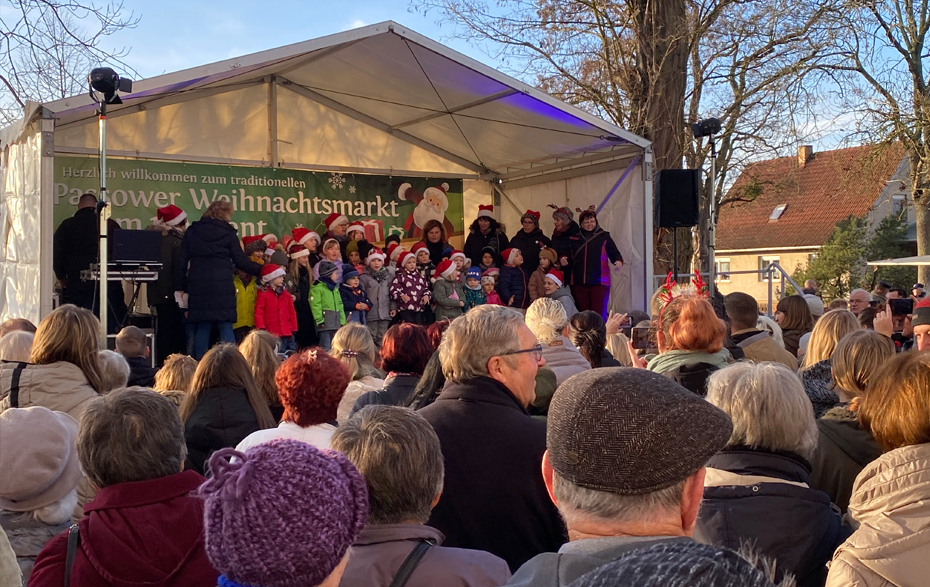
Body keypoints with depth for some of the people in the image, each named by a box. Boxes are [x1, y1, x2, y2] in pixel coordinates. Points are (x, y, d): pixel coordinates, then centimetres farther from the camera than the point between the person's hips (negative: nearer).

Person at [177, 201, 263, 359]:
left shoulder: (192, 231, 10)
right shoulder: (228, 232, 0)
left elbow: (182, 261, 9)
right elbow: (241, 261, 1)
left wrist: (182, 286, 13)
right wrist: (262, 269, 14)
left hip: (198, 285, 3)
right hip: (222, 285, -3)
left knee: (203, 327, 8)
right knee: (225, 326, -1)